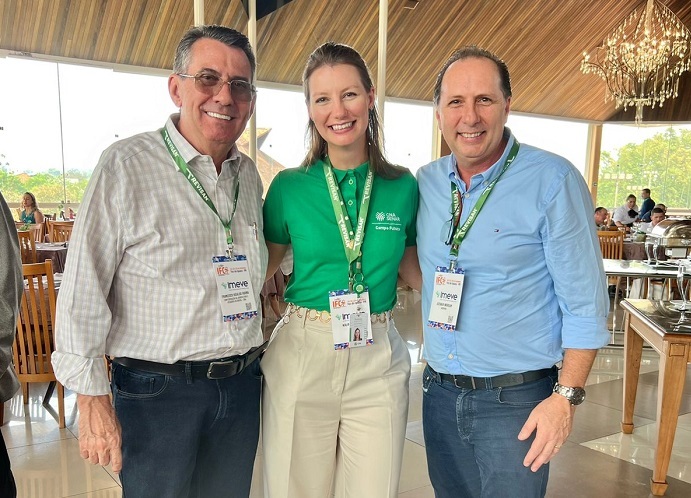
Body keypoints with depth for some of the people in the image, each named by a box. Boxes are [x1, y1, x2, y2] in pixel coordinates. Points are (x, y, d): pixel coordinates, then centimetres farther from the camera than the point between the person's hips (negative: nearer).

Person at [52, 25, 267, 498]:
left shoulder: (249, 174, 6)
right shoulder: (127, 165, -12)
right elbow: (83, 291, -12)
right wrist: (93, 399, -12)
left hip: (241, 384, 6)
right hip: (157, 390, -5)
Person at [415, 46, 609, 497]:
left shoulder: (553, 180, -13)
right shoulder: (426, 182, 1)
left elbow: (585, 303, -11)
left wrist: (566, 396, -13)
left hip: (516, 400, -5)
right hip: (439, 392, 5)